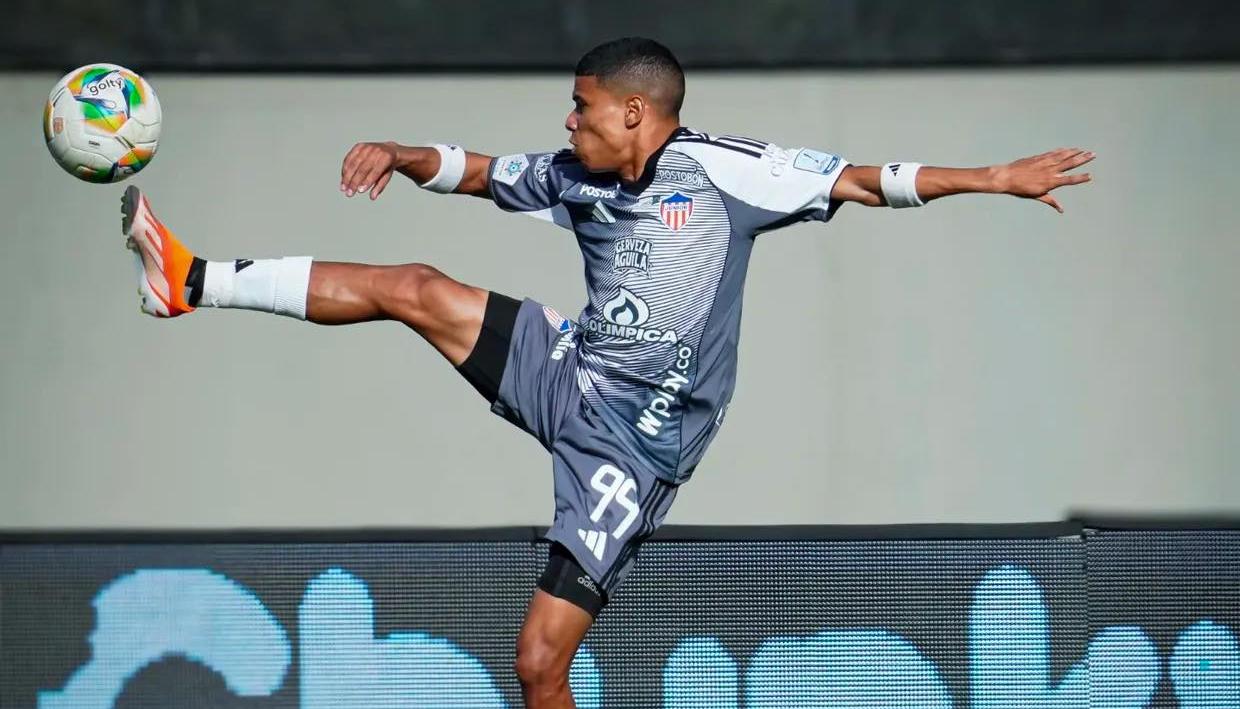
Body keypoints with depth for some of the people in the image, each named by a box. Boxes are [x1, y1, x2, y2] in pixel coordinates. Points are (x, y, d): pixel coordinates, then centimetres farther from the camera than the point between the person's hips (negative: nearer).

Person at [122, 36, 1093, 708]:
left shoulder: (721, 171, -9)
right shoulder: (575, 177, 8)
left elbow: (863, 181, -10)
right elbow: (472, 170, 18)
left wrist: (996, 177, -15)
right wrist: (398, 156, -2)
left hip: (634, 439, -6)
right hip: (566, 376, 6)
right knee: (413, 288, -8)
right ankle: (194, 283, -1)